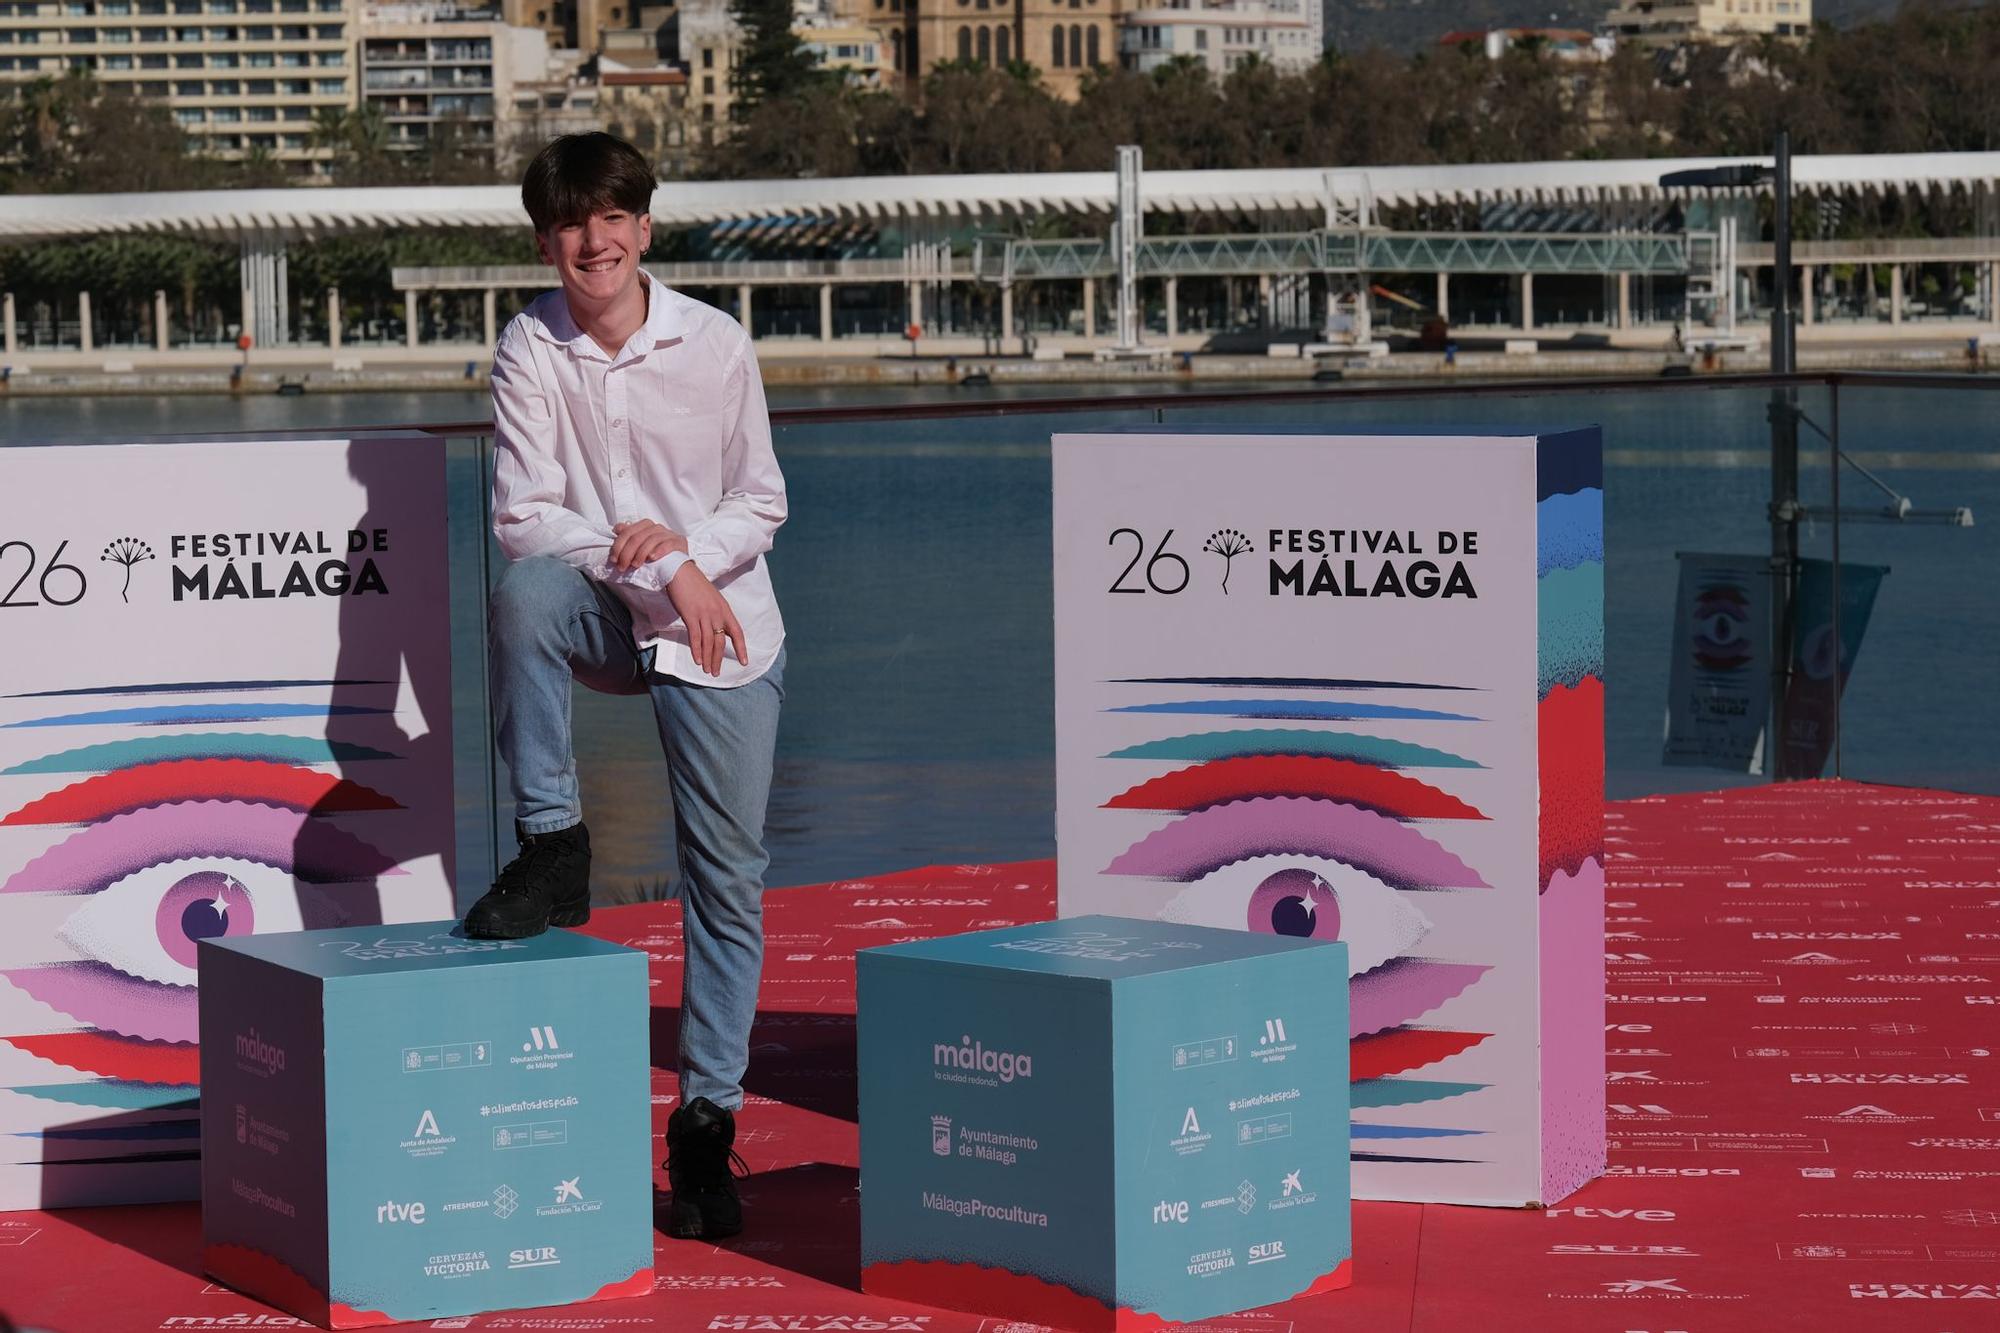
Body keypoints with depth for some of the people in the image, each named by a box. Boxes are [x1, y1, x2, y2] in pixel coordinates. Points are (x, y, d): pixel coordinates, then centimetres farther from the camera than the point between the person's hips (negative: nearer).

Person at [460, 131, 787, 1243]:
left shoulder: (716, 345, -9)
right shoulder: (531, 349, -9)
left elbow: (763, 504, -1)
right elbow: (522, 516, -11)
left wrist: (685, 547, -20)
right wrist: (653, 568, -22)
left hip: (722, 632, 0)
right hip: (601, 620, 0)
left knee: (730, 880, 0)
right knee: (524, 592, -34)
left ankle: (709, 1116, 11)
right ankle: (553, 850, -19)